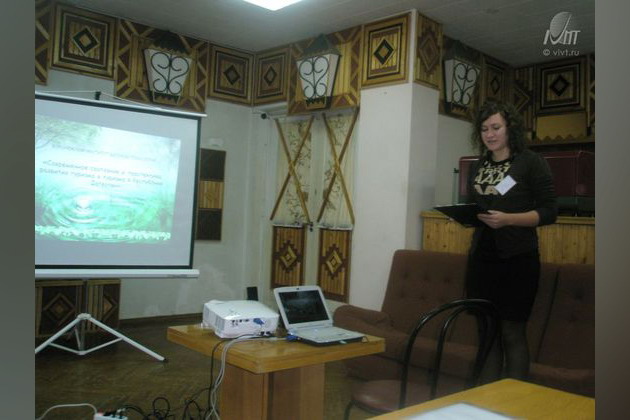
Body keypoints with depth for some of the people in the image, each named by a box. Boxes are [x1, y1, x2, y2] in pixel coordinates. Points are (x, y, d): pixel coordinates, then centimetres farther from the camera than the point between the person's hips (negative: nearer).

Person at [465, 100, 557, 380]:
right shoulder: (477, 167, 13)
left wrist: (508, 218, -21)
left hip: (517, 260, -5)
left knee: (512, 334, 0)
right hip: (481, 259, 5)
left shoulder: (531, 162, -3)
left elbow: (549, 211, -8)